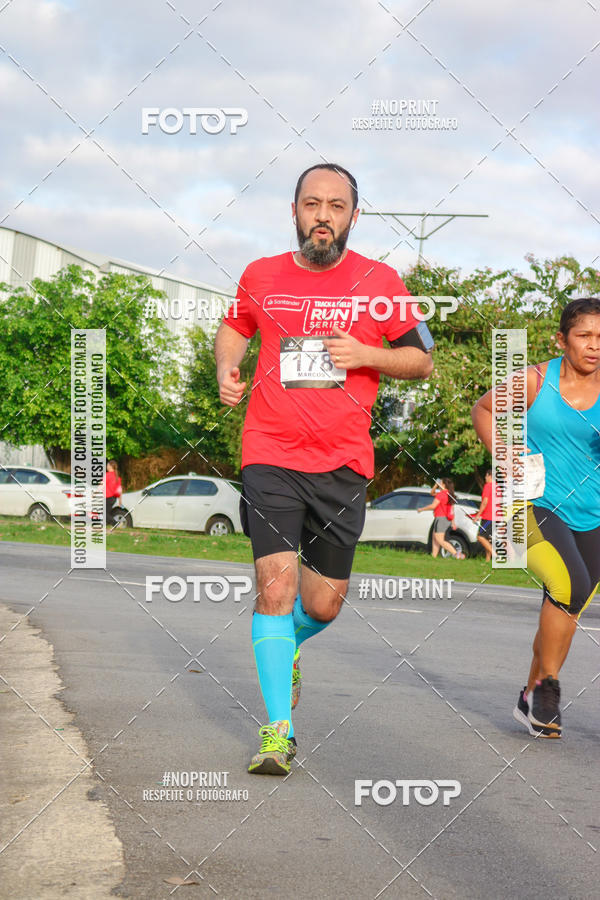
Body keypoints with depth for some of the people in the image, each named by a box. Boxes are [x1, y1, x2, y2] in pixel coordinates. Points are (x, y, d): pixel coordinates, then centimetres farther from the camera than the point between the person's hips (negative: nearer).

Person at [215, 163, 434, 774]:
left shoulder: (379, 283, 3)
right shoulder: (260, 277, 6)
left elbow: (422, 360, 9)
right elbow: (233, 328, 25)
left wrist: (366, 354, -9)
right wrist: (225, 367, 3)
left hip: (343, 464, 1)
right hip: (270, 455, -1)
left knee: (323, 604, 6)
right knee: (275, 586, -14)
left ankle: (284, 649, 42)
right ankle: (278, 730, -5)